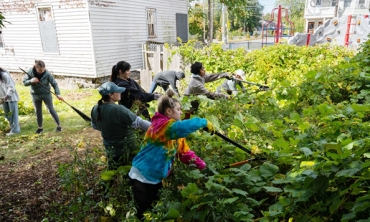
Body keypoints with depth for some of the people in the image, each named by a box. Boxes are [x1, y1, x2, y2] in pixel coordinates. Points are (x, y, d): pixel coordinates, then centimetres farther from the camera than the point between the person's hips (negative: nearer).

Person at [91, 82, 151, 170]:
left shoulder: (95, 109, -6)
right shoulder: (118, 110, -29)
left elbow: (95, 126, 12)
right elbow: (139, 122, -25)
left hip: (110, 148, 7)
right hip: (126, 148, -7)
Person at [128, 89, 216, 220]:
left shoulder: (175, 133, 7)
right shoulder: (160, 125, -24)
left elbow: (185, 152, 4)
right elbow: (183, 127, -42)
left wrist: (202, 166, -9)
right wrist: (203, 122, -29)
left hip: (156, 179, 9)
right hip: (142, 178, -9)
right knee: (144, 213, 6)